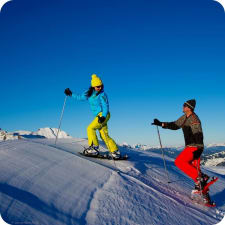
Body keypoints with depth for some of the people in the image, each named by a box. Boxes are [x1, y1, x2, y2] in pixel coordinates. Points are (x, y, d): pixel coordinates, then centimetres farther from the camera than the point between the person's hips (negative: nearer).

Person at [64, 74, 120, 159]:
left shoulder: (102, 95, -10)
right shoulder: (89, 93, 8)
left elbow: (106, 107, -12)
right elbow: (81, 97, 22)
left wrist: (103, 117, -25)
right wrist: (71, 94, 20)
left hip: (103, 115, -7)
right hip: (99, 116, 7)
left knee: (90, 128, -15)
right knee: (104, 135, 2)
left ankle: (94, 147, -11)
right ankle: (115, 151, 6)